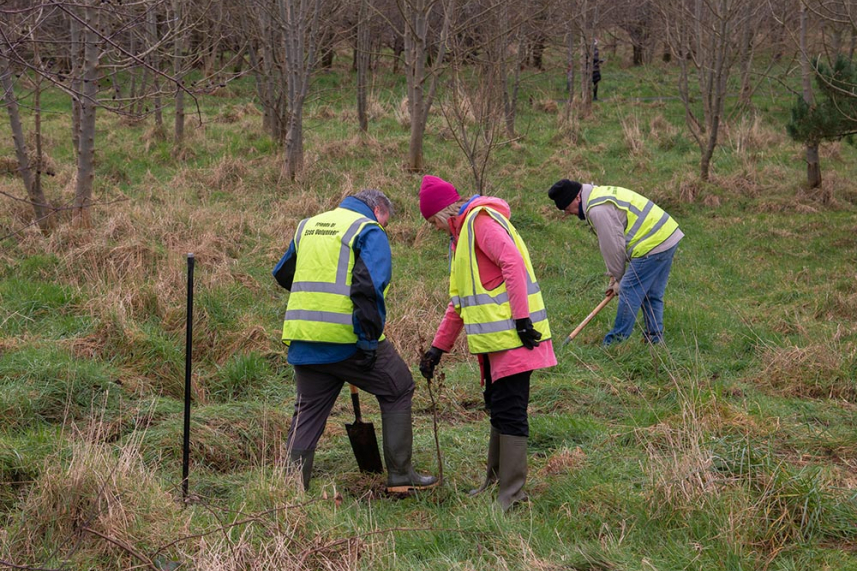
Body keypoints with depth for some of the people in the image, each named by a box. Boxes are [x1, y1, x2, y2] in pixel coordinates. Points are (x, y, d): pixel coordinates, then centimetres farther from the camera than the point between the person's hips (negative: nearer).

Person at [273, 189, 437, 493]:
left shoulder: (308, 226, 19)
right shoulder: (370, 231, -3)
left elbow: (282, 274, 28)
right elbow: (370, 287, -17)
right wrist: (370, 340, -16)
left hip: (303, 337, 6)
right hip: (347, 339, -6)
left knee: (307, 411, 14)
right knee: (397, 391, 12)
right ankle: (400, 474, 14)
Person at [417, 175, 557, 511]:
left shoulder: (481, 220, -7)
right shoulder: (461, 235, 24)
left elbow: (512, 262, -21)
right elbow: (459, 301, 27)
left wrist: (522, 318, -25)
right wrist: (438, 347, 24)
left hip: (511, 334, -10)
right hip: (491, 338, 10)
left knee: (509, 411, -8)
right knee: (498, 407, 17)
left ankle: (512, 495, -5)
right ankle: (495, 481, 27)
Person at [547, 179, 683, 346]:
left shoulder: (598, 210, -17)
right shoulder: (600, 195, 17)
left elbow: (613, 247, -13)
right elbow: (610, 243, 20)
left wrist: (618, 278, 1)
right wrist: (615, 276, 18)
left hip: (652, 246, -10)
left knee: (629, 292, -3)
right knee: (652, 295, 17)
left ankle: (617, 341, 2)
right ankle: (655, 339, 23)